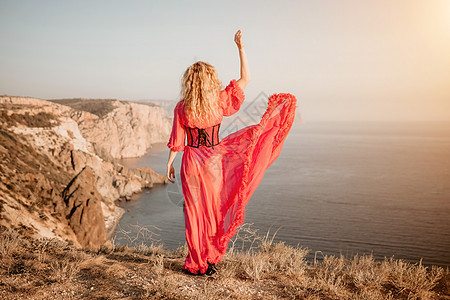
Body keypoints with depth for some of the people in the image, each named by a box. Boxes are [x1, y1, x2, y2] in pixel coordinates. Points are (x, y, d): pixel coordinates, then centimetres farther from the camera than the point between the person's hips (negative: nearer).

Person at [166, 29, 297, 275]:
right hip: (214, 161, 0)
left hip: (191, 163, 0)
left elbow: (176, 142, -5)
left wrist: (169, 164, 7)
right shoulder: (219, 102, -9)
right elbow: (245, 78, -2)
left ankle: (197, 262, 19)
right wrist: (241, 47, -1)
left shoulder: (181, 108, -9)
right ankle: (210, 260, 21)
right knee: (214, 208, 13)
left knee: (195, 211, 9)